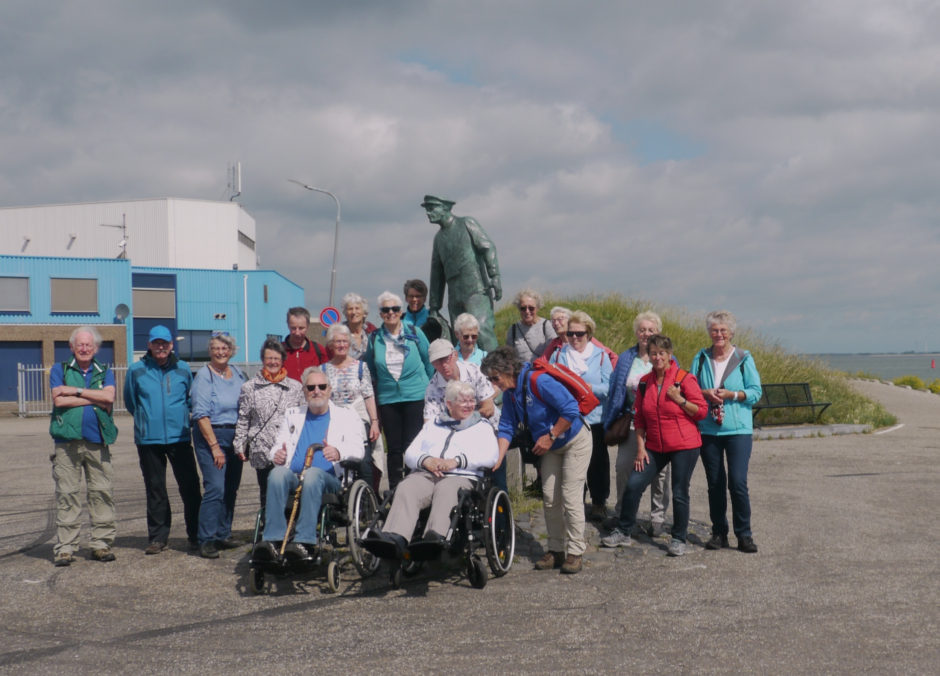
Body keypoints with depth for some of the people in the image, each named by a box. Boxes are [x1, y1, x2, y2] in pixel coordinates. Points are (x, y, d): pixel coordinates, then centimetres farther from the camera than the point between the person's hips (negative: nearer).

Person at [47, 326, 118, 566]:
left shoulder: (104, 372, 15)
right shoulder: (59, 370, 11)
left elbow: (109, 396, -5)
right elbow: (59, 400, -6)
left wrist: (76, 391, -8)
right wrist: (95, 400, -4)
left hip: (97, 441, 2)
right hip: (67, 441, -1)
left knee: (102, 492, 0)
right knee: (66, 493, -2)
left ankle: (101, 543, 7)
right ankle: (65, 547, 2)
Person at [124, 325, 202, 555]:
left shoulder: (183, 369, 6)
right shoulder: (136, 371, 3)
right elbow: (130, 402, 15)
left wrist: (180, 416, 11)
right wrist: (147, 420, 14)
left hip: (180, 437, 0)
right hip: (149, 439, 0)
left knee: (190, 486, -1)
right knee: (155, 490, 6)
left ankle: (196, 535, 8)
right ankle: (157, 537, 15)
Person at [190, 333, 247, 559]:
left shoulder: (238, 374, 10)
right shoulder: (203, 376, -7)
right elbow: (201, 414, -11)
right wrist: (214, 446, -15)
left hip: (236, 437, 6)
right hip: (211, 436, -6)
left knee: (231, 489, 8)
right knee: (215, 488, -12)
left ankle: (223, 535, 19)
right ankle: (206, 541, -6)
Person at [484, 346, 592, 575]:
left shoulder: (539, 381, -29)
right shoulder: (510, 393, -4)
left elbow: (571, 410, -30)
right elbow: (507, 428, 0)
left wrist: (550, 436, -23)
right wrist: (497, 460, -11)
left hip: (575, 441, -8)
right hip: (551, 447, 8)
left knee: (571, 497, -9)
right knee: (550, 498, 5)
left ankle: (575, 552, 0)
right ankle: (555, 550, 15)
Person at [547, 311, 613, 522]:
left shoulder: (600, 356, -1)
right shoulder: (558, 355, 6)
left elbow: (607, 388, -9)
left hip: (595, 418, -1)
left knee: (597, 461, 7)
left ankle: (599, 502, 22)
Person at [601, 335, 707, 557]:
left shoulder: (684, 379, -8)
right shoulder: (645, 382, 6)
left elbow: (702, 411, -7)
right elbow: (640, 418, 10)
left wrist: (679, 399, -19)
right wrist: (641, 447, 4)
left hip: (684, 446, -4)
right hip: (655, 447, 4)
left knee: (679, 493, 1)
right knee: (633, 485, -2)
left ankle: (679, 539, 18)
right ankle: (623, 532, 12)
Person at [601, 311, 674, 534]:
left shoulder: (668, 360, 4)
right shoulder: (626, 359, 8)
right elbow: (615, 391, 10)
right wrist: (611, 423, 6)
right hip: (631, 421, 1)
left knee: (660, 470, 2)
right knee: (624, 466, -2)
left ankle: (658, 518, 15)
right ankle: (621, 514, 15)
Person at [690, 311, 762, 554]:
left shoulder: (744, 358, 1)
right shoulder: (701, 358, 9)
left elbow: (755, 392, -1)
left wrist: (731, 394, -15)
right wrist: (706, 393, -11)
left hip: (738, 429, -3)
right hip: (708, 430, 3)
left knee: (738, 482, -9)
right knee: (715, 484, 7)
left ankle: (744, 535, 2)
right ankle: (719, 533, 17)